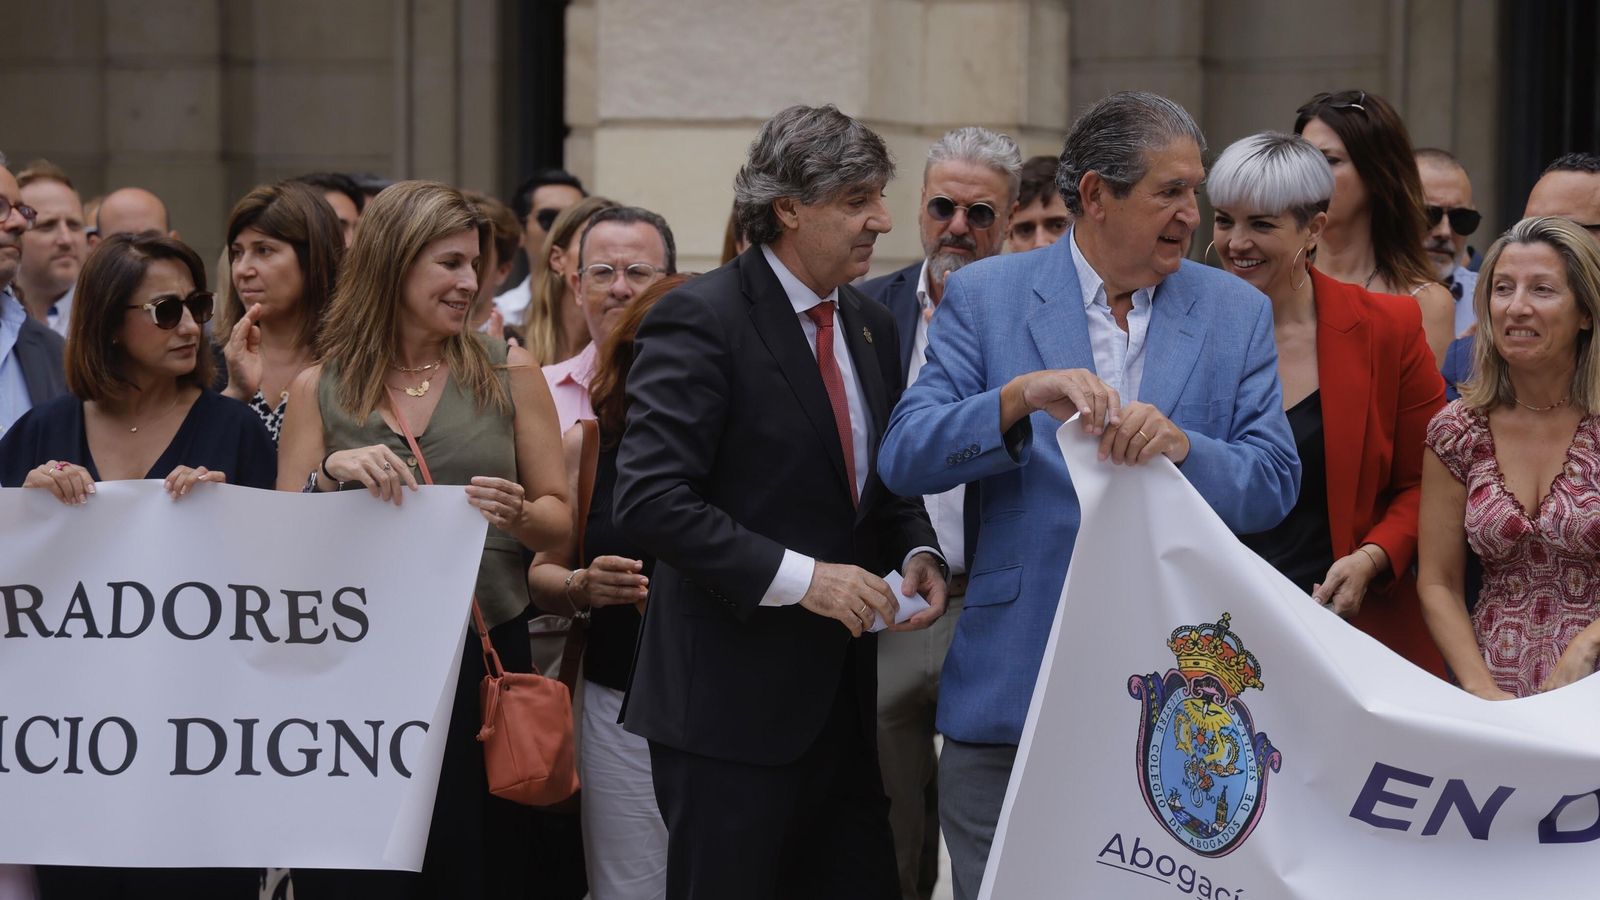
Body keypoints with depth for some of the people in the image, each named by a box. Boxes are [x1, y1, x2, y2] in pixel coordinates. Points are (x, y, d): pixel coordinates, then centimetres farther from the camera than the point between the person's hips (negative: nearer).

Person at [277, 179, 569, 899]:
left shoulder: (508, 374, 6)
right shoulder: (320, 389, 4)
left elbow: (559, 519, 9)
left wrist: (517, 514, -13)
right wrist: (330, 474, -14)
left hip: (485, 658, 1)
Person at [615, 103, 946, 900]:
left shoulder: (871, 327, 14)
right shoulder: (701, 319, -11)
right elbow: (651, 500, -20)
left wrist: (916, 551, 2)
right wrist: (796, 575, -23)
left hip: (841, 701, 7)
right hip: (733, 706, -7)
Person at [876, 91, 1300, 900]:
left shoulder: (1237, 313, 8)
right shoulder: (985, 297, 3)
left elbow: (1274, 483, 0)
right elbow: (905, 459, -7)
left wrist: (1181, 445, -20)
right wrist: (1020, 397, -24)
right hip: (1013, 698, -1)